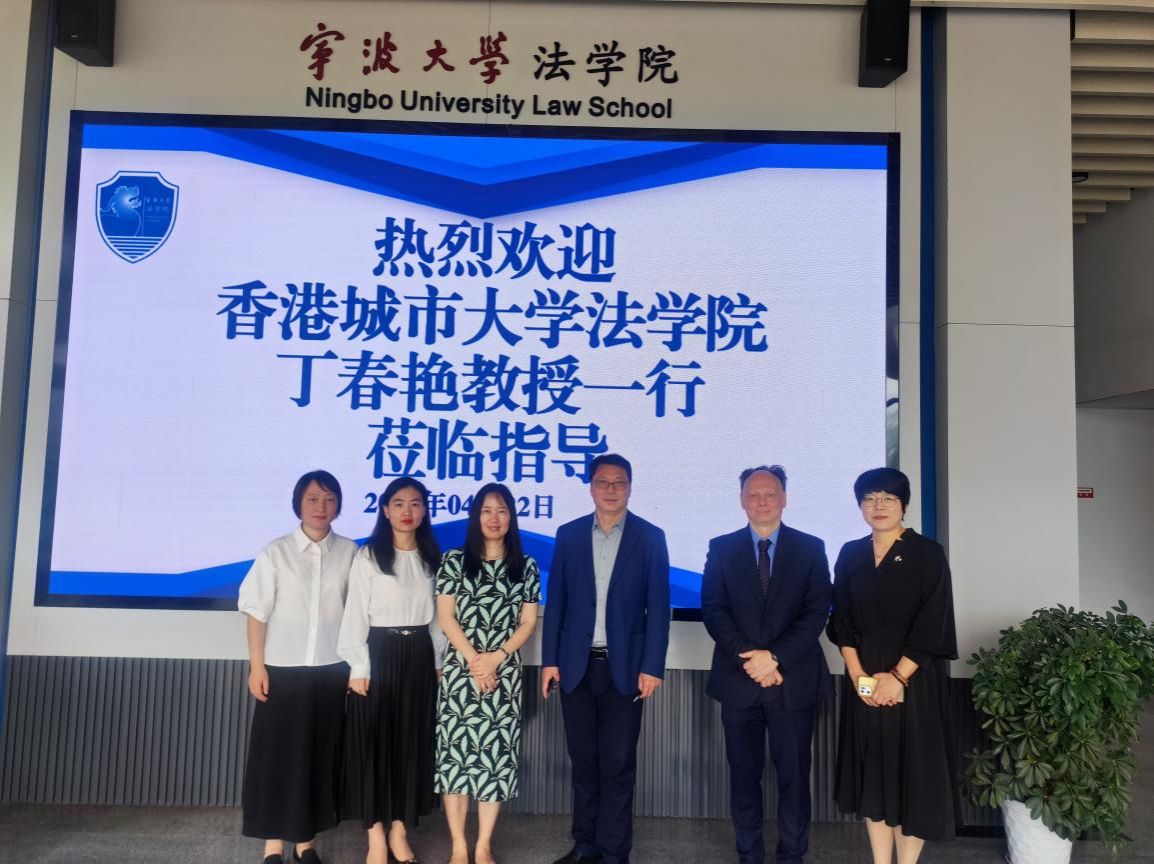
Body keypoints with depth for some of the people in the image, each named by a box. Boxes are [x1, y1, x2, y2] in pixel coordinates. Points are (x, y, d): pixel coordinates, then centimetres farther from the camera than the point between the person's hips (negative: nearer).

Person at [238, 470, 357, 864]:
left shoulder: (350, 552, 0)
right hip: (282, 670, -1)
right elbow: (257, 612, -2)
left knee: (319, 756, 10)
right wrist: (257, 666, -6)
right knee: (277, 755, 6)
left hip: (332, 671, 2)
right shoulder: (275, 552, -4)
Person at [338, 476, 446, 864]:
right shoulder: (368, 556, -5)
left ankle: (400, 831, 21)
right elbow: (355, 613, -7)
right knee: (374, 742, 2)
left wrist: (438, 661, 8)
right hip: (379, 654, -4)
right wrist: (358, 666, -10)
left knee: (412, 742, 9)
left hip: (419, 657, 4)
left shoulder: (431, 558, 8)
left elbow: (437, 615, 11)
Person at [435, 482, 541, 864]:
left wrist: (496, 658, -10)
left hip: (505, 672, 1)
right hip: (460, 670, -1)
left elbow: (528, 623, 3)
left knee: (496, 754, 3)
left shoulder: (526, 566, 5)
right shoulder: (454, 560, 2)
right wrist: (473, 659, -11)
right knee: (457, 751, 1)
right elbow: (446, 618, -1)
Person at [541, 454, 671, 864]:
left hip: (624, 666, -2)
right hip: (576, 664, 2)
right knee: (583, 761, 13)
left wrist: (652, 666, -8)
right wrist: (549, 659, 0)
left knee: (618, 765, 5)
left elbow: (658, 607, -3)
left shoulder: (650, 537, -1)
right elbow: (555, 601, 4)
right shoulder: (569, 534, 4)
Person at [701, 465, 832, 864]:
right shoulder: (721, 548, 3)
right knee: (744, 774, 9)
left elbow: (816, 613, -5)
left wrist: (775, 657, -15)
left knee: (793, 774, 7)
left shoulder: (810, 548, 2)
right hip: (738, 679, 1)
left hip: (793, 680, 0)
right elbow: (713, 610, -3)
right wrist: (748, 657, -15)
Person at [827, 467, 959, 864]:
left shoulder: (927, 554, -4)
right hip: (863, 679, 3)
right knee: (872, 771, 8)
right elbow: (842, 622, 3)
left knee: (912, 771, 4)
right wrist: (858, 675, -9)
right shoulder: (850, 555, 6)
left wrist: (897, 677, -15)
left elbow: (932, 625, -10)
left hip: (914, 679, -3)